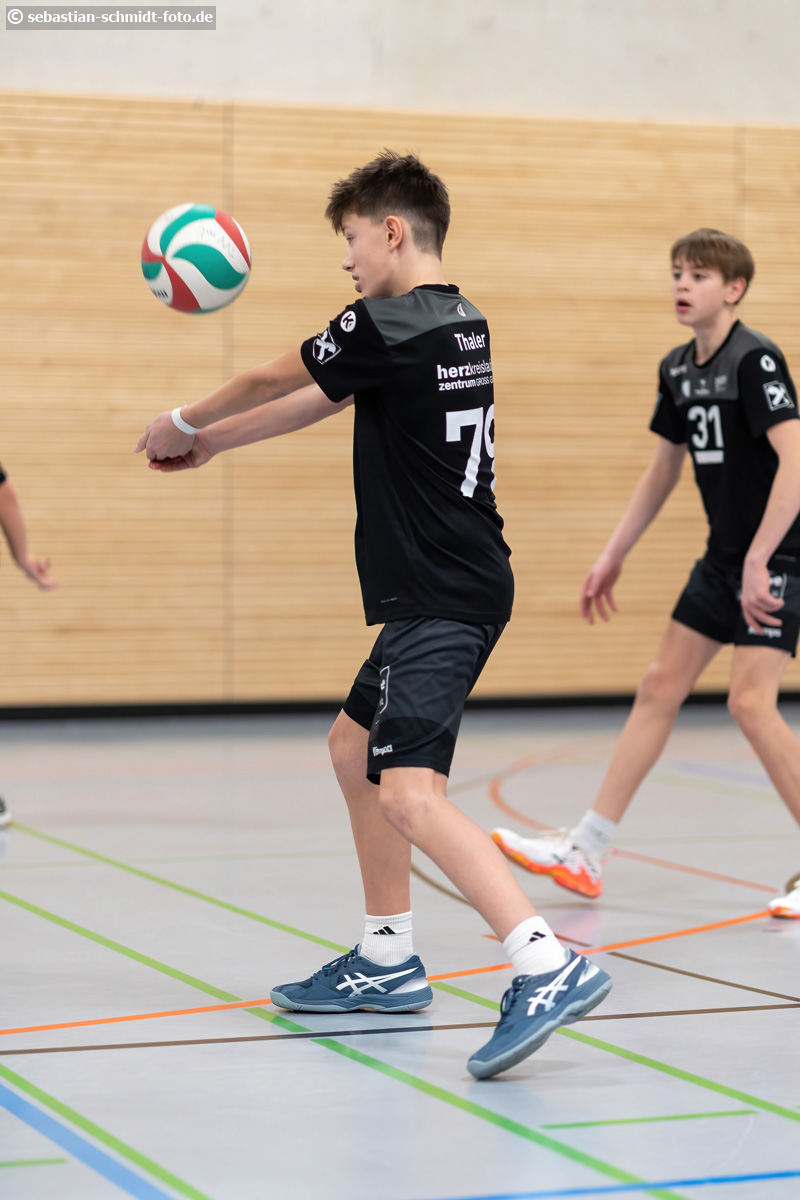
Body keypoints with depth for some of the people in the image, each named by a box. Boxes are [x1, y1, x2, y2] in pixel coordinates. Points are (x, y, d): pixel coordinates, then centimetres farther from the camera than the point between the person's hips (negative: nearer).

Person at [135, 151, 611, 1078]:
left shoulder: (387, 327, -13)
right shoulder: (458, 324, 15)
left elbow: (269, 382, 3)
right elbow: (318, 401, 26)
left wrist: (183, 424, 22)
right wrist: (212, 442, 35)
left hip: (442, 599, -10)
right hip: (449, 588, 10)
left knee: (406, 791, -21)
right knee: (352, 746, 22)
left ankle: (546, 967, -33)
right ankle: (387, 961, 29)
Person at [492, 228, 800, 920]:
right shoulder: (678, 369, 9)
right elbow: (665, 468, 20)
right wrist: (615, 556, 21)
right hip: (725, 555, 9)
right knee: (661, 687, 9)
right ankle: (587, 851, 16)